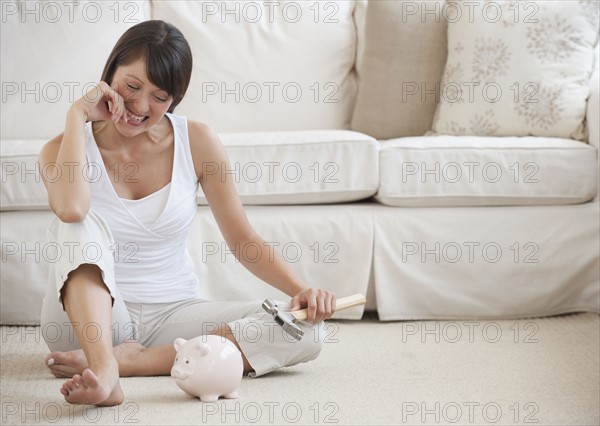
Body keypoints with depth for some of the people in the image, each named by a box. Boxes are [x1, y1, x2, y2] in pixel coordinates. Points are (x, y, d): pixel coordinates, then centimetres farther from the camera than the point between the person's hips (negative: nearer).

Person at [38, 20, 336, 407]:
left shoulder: (197, 141, -2)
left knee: (308, 331, -20)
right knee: (81, 226, -31)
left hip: (172, 313, 3)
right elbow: (71, 209, -31)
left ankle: (132, 360, -24)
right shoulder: (64, 149, -7)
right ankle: (103, 371, -47)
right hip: (90, 316, -3)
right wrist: (77, 115, -20)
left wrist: (301, 290, -15)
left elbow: (243, 240, 1)